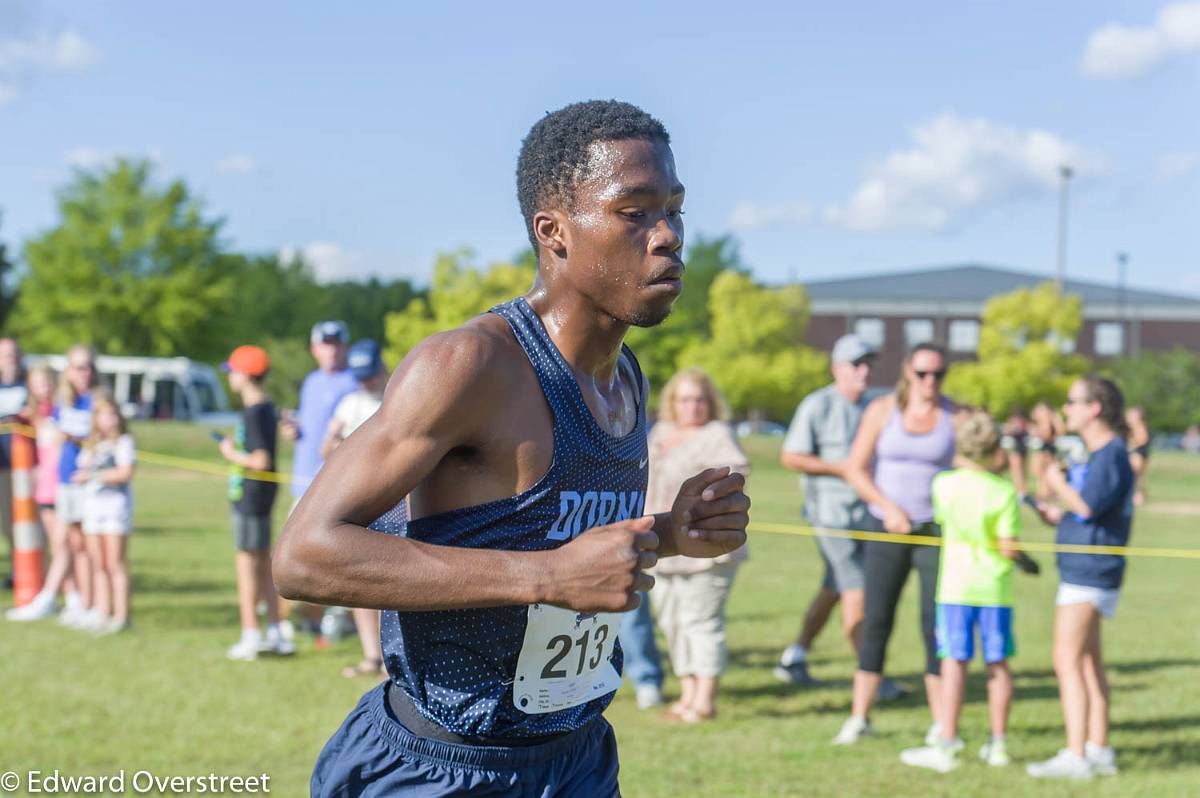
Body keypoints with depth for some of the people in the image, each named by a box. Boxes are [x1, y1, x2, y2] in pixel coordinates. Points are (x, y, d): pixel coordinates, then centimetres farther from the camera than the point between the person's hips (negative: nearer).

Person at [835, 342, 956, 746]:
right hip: (888, 530, 1)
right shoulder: (882, 410, 1)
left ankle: (940, 722, 5)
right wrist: (888, 508, -11)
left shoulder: (956, 417, 0)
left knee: (936, 625, -3)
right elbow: (855, 467, 0)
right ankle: (859, 717, 8)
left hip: (936, 530, -1)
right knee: (876, 621, 1)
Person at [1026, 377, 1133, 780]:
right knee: (1089, 662, 14)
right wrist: (1059, 515, 12)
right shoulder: (1097, 455, 16)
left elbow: (1089, 505, -25)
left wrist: (1060, 486, -10)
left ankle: (1075, 756, -11)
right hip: (1084, 570, 11)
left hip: (1089, 572, -11)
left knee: (1067, 660, -11)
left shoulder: (1112, 454, -15)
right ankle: (1098, 750, 20)